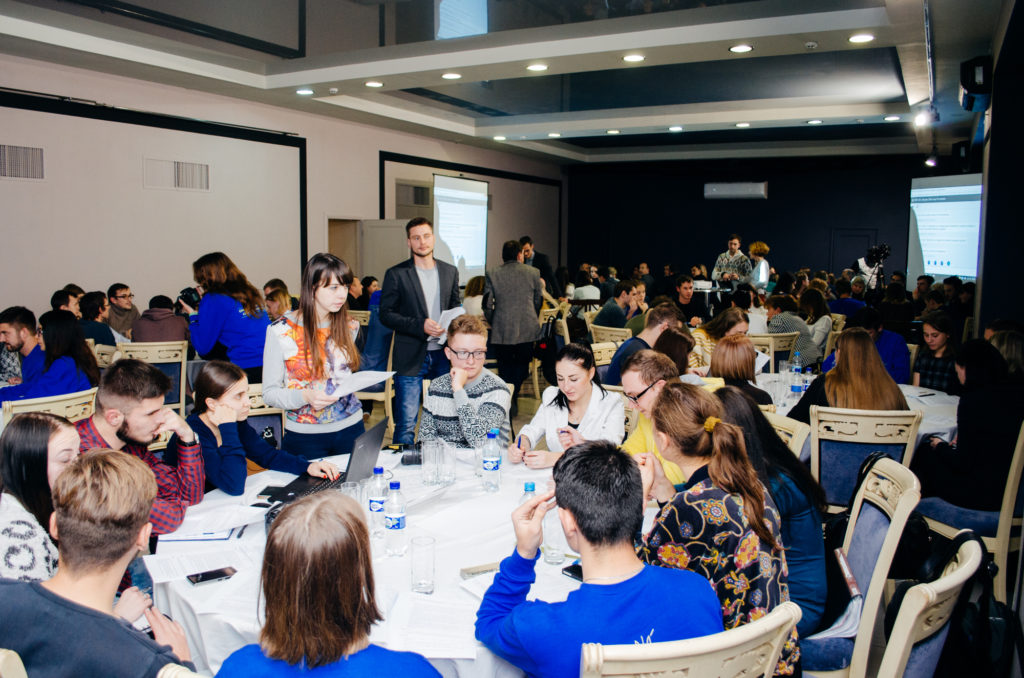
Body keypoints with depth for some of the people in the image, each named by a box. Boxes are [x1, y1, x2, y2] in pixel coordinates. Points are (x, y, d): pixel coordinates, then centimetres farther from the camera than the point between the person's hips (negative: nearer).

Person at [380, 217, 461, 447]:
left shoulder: (450, 272, 11)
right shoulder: (396, 274, -1)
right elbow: (386, 314, -5)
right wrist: (420, 325, -17)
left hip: (443, 355, 4)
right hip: (411, 357, -4)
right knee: (406, 423, -1)